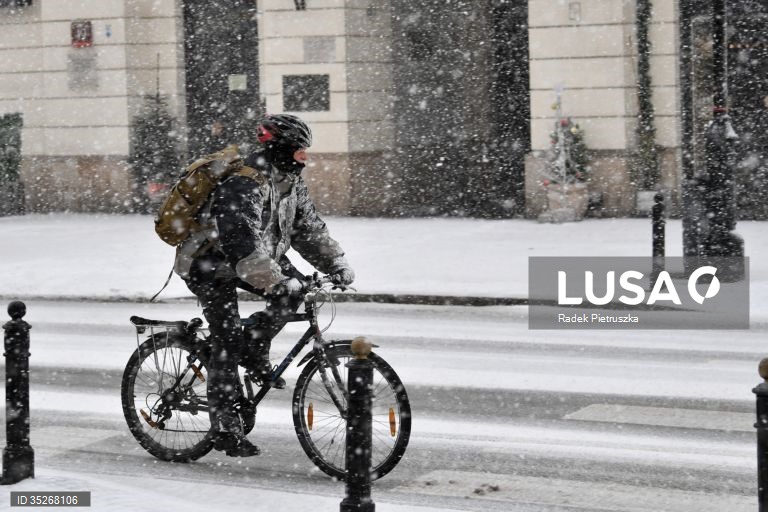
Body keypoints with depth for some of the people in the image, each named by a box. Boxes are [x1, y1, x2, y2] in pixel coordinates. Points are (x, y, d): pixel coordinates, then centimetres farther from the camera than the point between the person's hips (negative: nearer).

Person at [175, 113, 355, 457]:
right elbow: (242, 241, -39)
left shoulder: (291, 183, -1)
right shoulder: (244, 184, -30)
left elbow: (309, 227, 5)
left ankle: (254, 351, 4)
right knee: (227, 342, -11)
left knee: (293, 289, -16)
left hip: (253, 258, 8)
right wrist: (275, 281, -46)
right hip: (209, 265, -8)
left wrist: (336, 263, -7)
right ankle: (226, 428, -5)